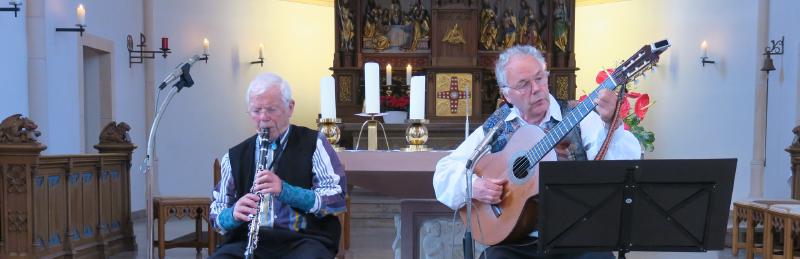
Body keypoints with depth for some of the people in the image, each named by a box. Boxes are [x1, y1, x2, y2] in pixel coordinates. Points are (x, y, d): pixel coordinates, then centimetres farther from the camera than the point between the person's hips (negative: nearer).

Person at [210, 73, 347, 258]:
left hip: (304, 239, -3)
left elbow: (337, 200, -5)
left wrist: (285, 190, -19)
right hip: (249, 241, 3)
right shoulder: (235, 156, 16)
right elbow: (216, 216, 14)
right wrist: (233, 214, -10)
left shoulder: (313, 144, 5)